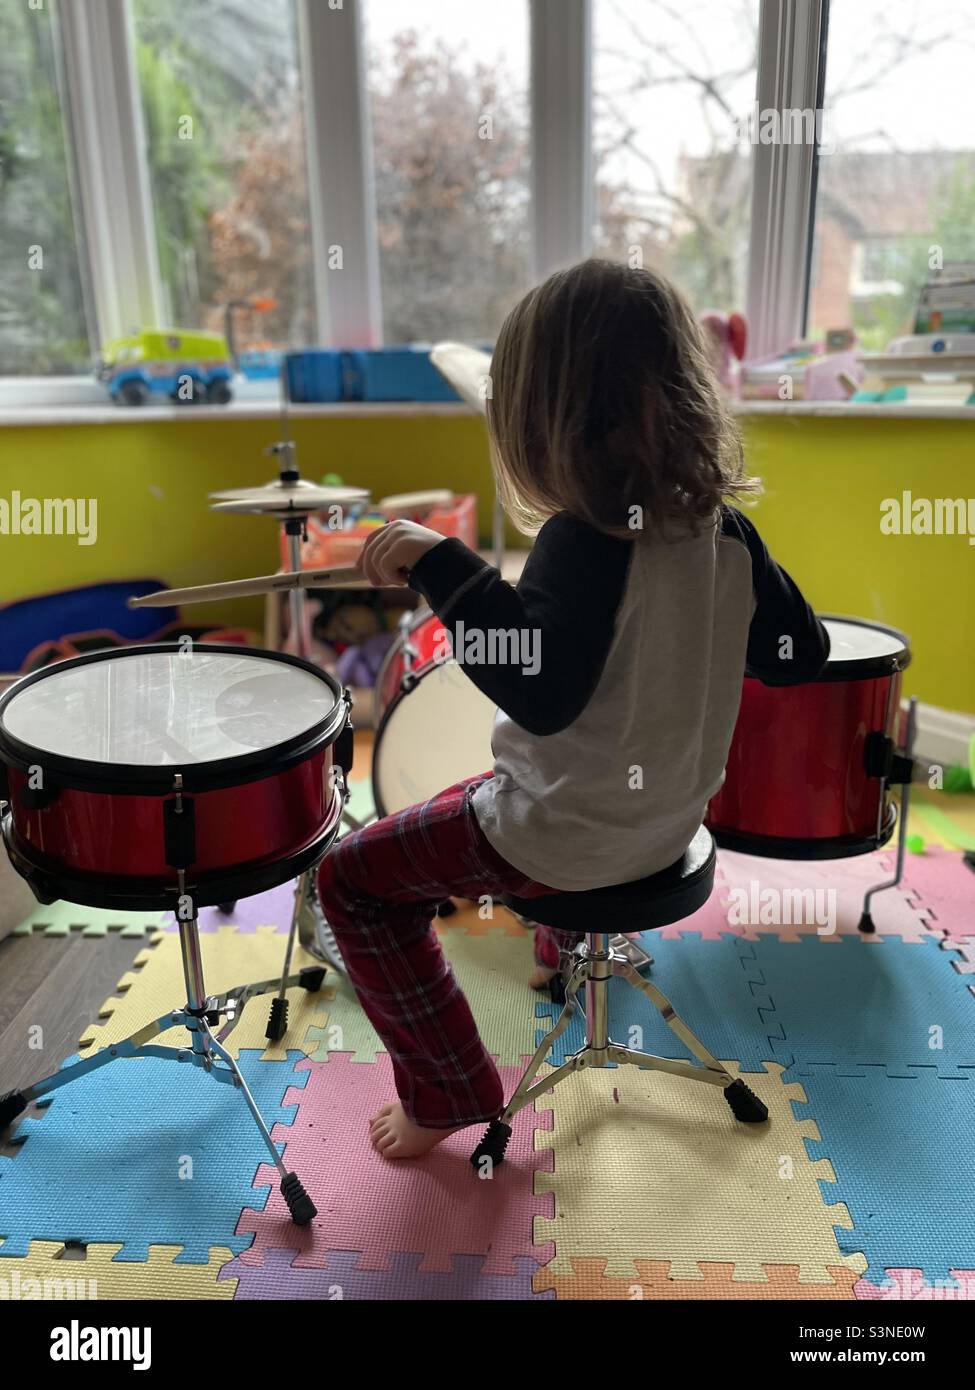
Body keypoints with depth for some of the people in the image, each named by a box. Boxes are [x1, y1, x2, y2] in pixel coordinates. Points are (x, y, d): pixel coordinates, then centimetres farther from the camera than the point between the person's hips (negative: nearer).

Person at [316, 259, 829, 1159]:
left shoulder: (584, 538, -27)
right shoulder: (721, 524, -5)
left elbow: (542, 692, -37)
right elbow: (798, 655, 1)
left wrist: (443, 568, -33)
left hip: (568, 838, -8)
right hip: (671, 818, 8)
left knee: (354, 878, 8)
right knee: (456, 806, 35)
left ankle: (448, 1096, 17)